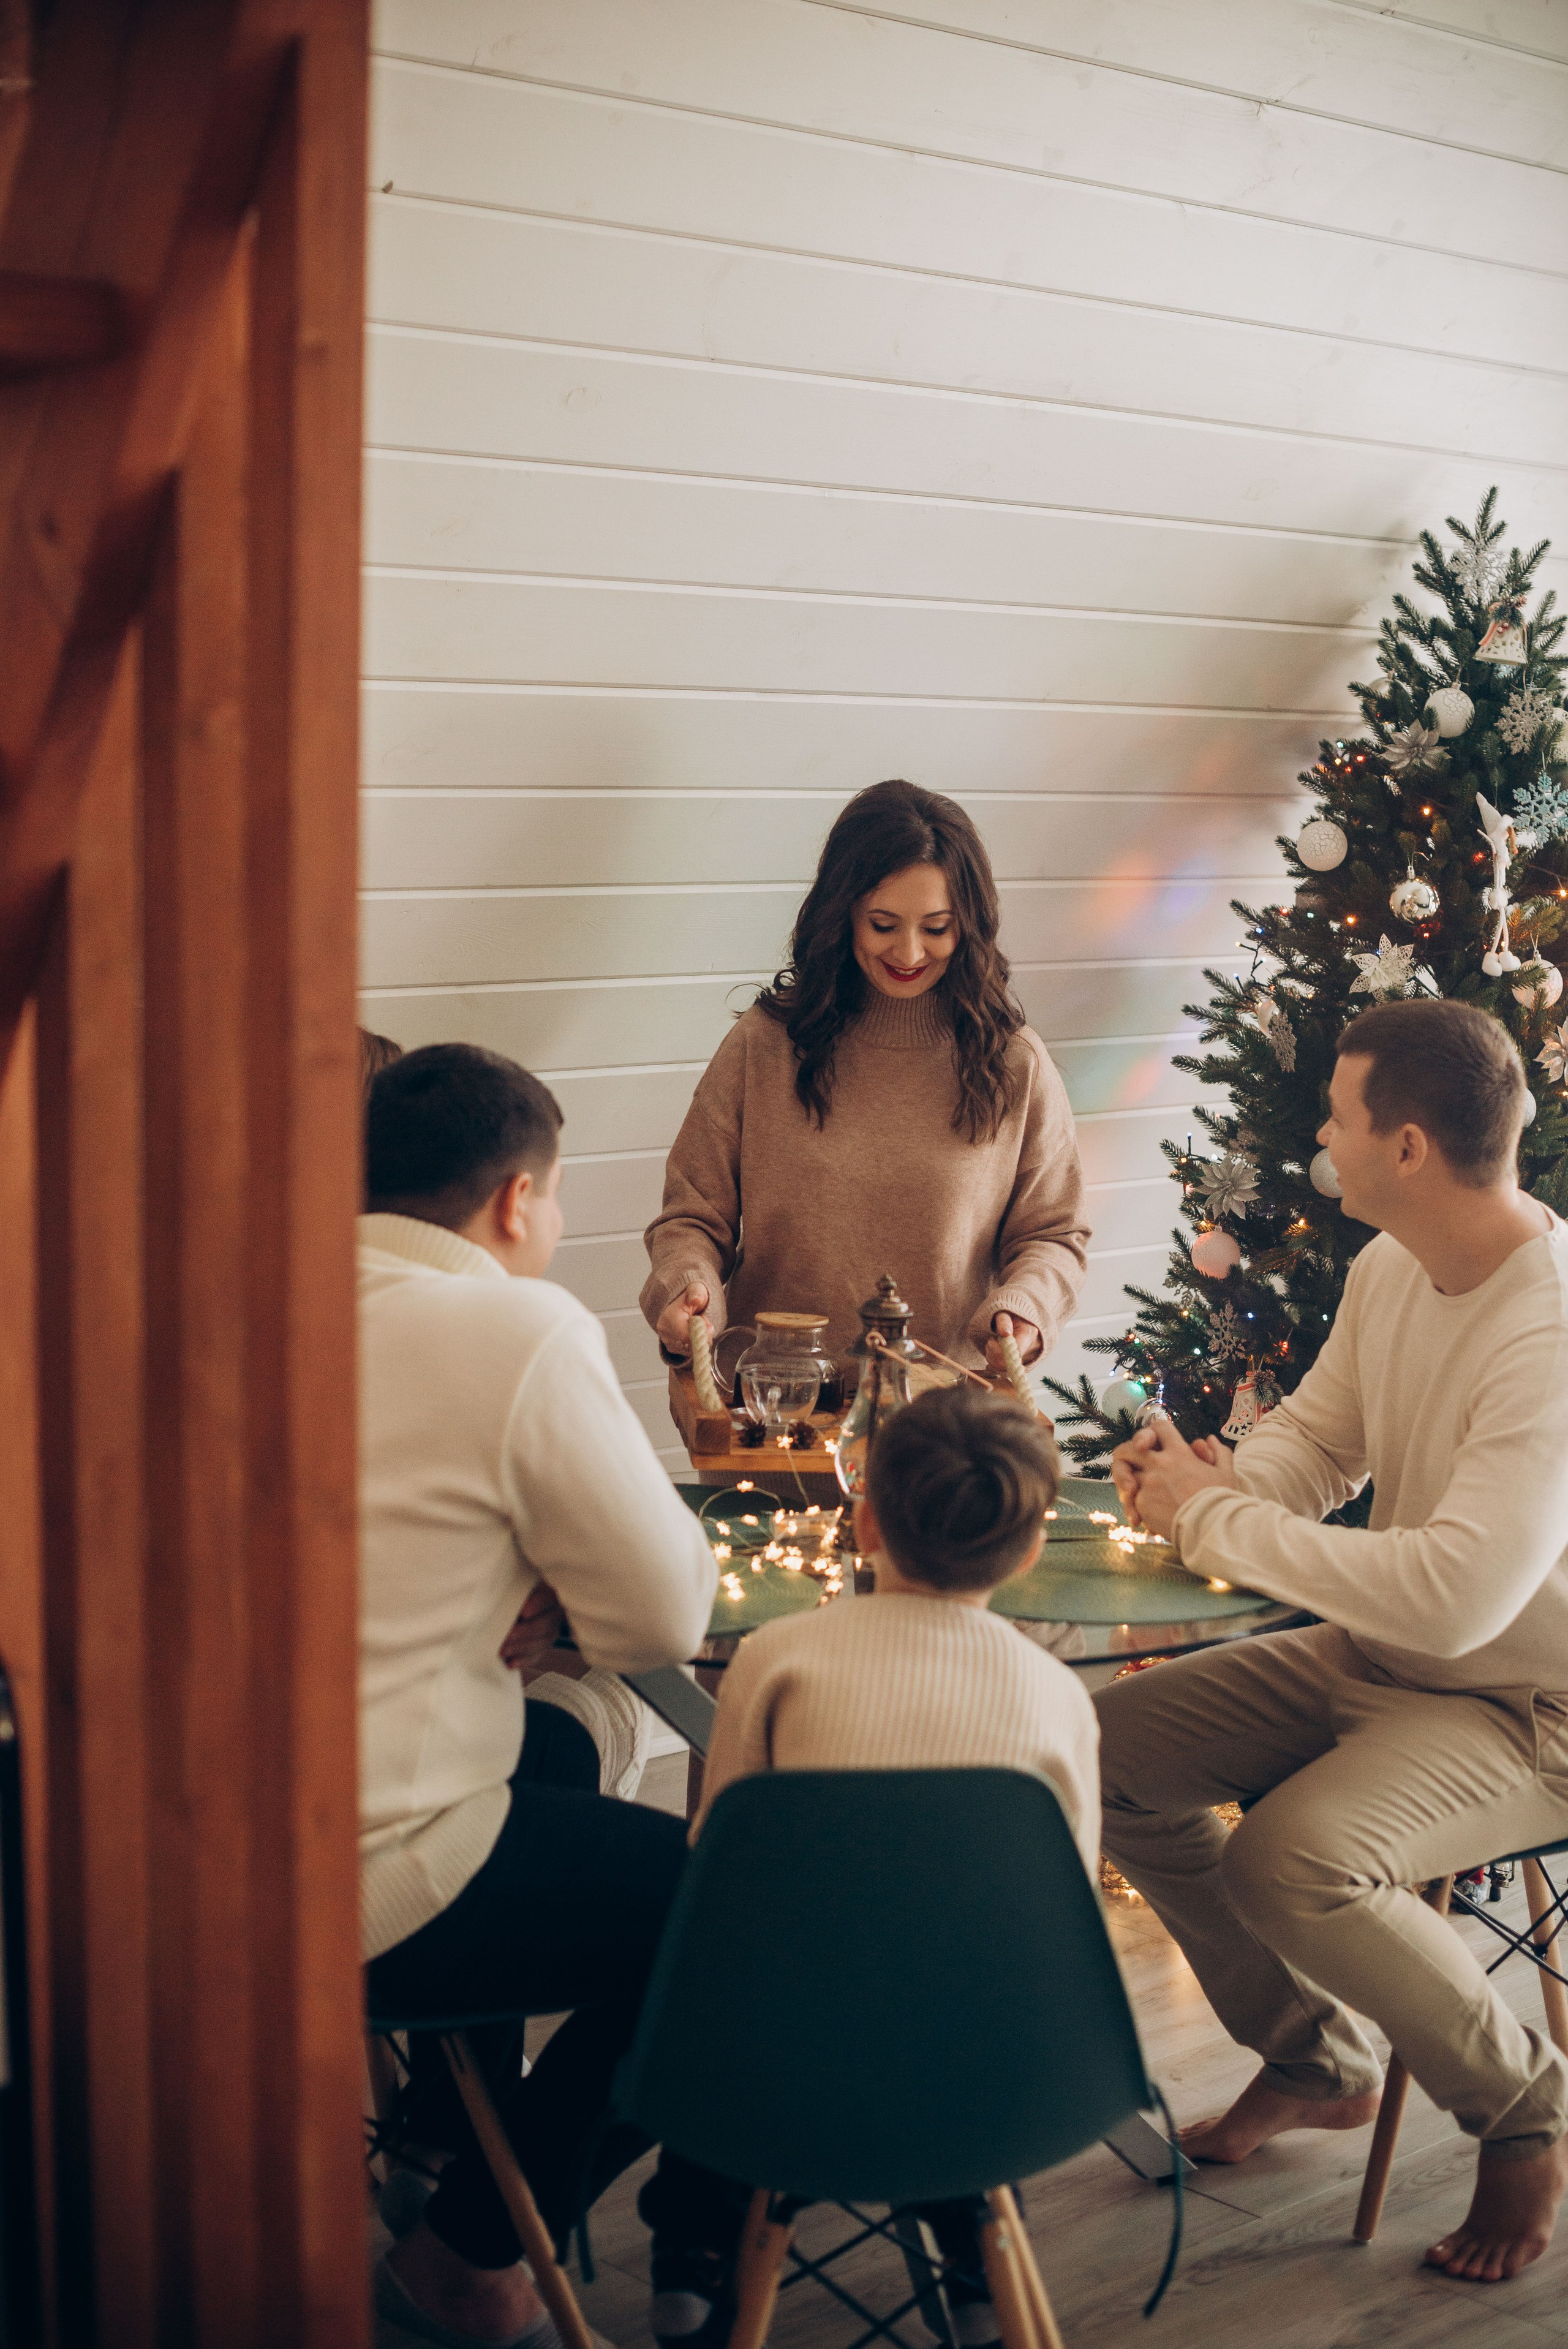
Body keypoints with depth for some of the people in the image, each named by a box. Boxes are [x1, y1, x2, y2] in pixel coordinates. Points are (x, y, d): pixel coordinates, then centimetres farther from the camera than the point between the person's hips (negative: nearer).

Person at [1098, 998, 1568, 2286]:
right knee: (1107, 1747, 0)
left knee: (1293, 1857, -32)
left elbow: (1454, 1593, -37)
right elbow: (1316, 1437, 11)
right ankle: (1314, 2058, 18)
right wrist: (1223, 1482, -13)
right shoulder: (1389, 1270, -2)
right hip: (1378, 1656, 9)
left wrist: (1218, 1524, -28)